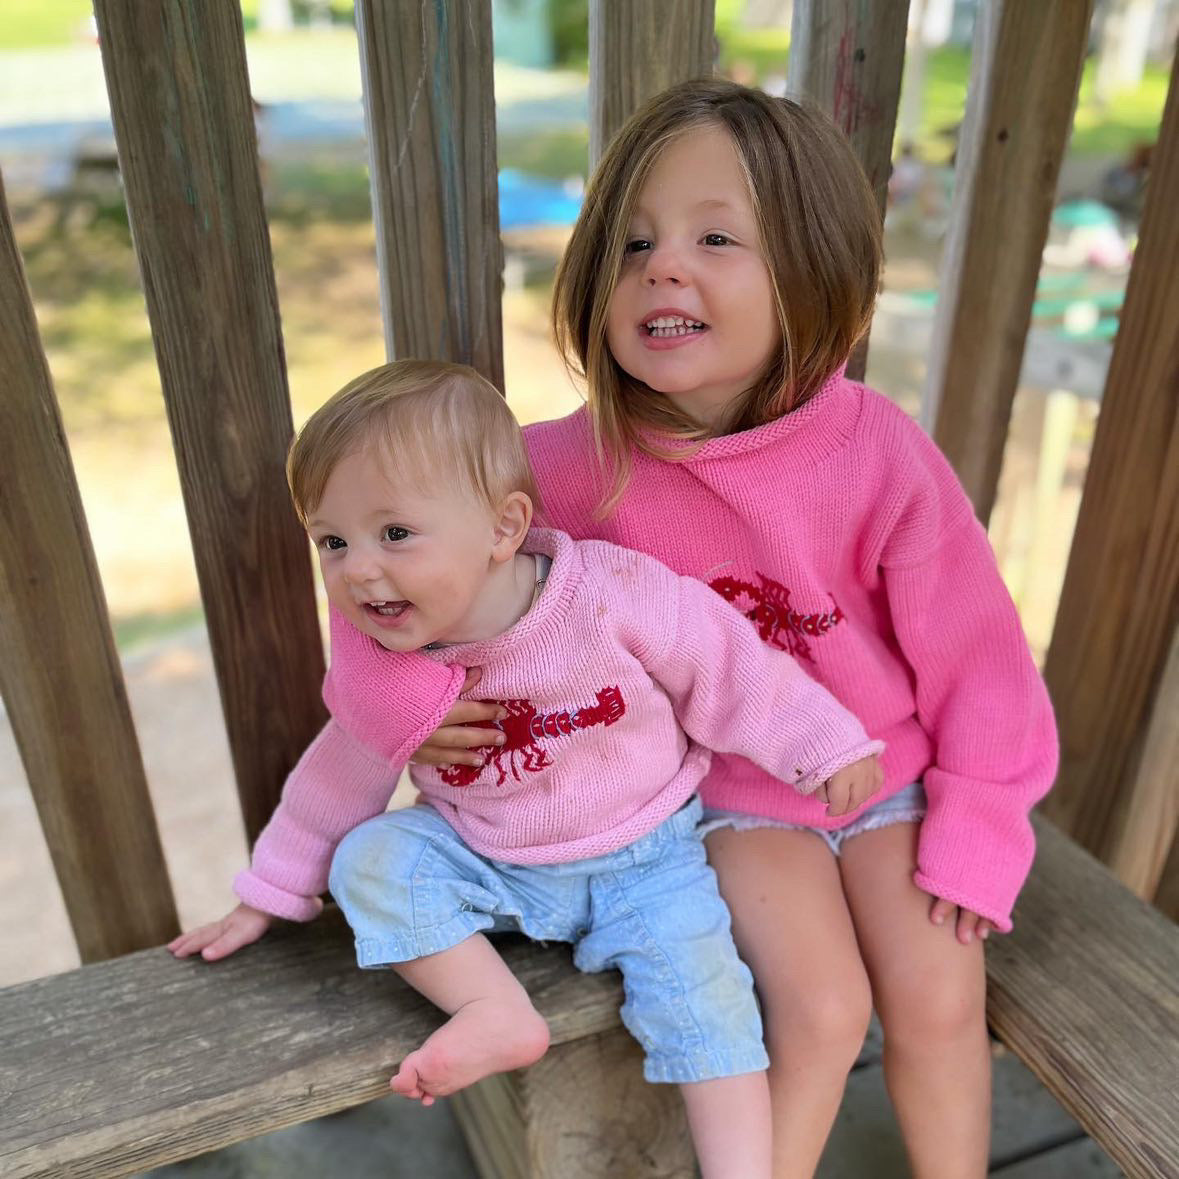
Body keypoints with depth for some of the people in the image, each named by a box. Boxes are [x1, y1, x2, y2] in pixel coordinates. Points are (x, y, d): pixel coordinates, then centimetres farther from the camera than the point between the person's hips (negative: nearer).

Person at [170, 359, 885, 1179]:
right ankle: (498, 1012, -15)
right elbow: (343, 775, 3)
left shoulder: (616, 595, -25)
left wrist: (824, 744, -4)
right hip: (485, 866, 3)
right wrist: (267, 899, 10)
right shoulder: (380, 665, -12)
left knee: (701, 987, -19)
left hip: (642, 860, -2)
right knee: (369, 859, -16)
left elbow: (731, 672, -12)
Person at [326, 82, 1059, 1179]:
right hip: (731, 791, -1)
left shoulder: (877, 453, -21)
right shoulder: (584, 462, -19)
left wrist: (975, 830, -5)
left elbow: (970, 647, -10)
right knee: (821, 1008, -13)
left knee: (938, 998, -4)